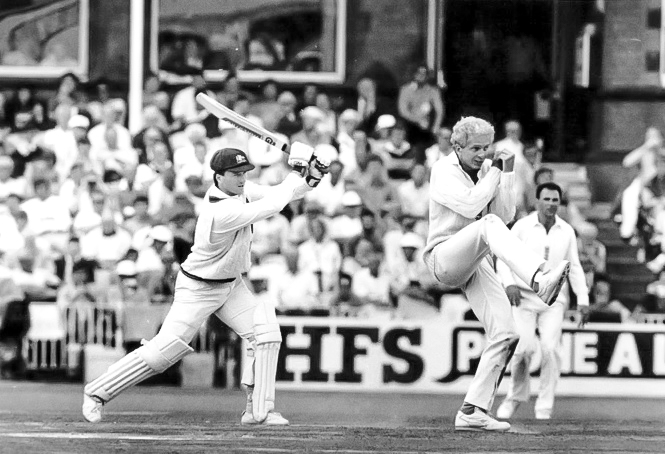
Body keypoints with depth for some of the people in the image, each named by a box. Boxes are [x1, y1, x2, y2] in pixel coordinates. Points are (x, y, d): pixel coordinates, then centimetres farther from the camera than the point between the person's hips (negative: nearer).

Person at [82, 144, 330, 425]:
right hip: (198, 288, -8)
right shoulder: (220, 212, -34)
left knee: (265, 332, -8)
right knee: (165, 350, -8)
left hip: (231, 285, 8)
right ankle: (97, 392, 7)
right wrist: (297, 171, -22)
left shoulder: (240, 189, -8)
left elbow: (279, 194, -1)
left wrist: (310, 179, -19)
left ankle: (258, 410, -5)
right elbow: (273, 206, -32)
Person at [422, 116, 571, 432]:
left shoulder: (485, 170, 13)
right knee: (488, 225, -37)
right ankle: (539, 279, -62)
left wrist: (506, 175, -4)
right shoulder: (444, 171, -6)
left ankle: (472, 412, -3)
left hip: (477, 263, 8)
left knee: (505, 335, -6)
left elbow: (505, 215, 4)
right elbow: (470, 205, -23)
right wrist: (494, 171, -14)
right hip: (444, 257, -8)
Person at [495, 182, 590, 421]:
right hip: (523, 296, -2)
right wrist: (509, 284, -22)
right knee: (525, 347, -18)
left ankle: (544, 408, -7)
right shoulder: (522, 226, -6)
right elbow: (503, 258, -4)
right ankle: (516, 395, 8)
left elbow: (574, 268, 7)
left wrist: (583, 301, 0)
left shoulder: (567, 231, 2)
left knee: (550, 349, -15)